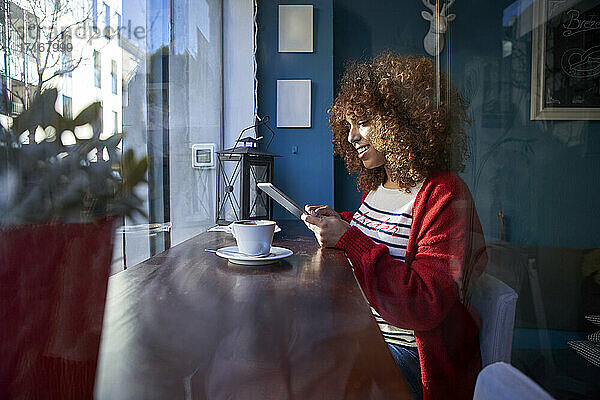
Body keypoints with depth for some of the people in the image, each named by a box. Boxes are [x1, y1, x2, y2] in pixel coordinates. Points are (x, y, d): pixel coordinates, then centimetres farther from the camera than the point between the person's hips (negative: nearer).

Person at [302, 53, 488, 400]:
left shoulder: (445, 195, -18)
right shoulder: (377, 186, 7)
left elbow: (425, 305, -25)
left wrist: (347, 238, -25)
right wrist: (336, 222, 1)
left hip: (409, 355, -7)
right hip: (365, 335, 7)